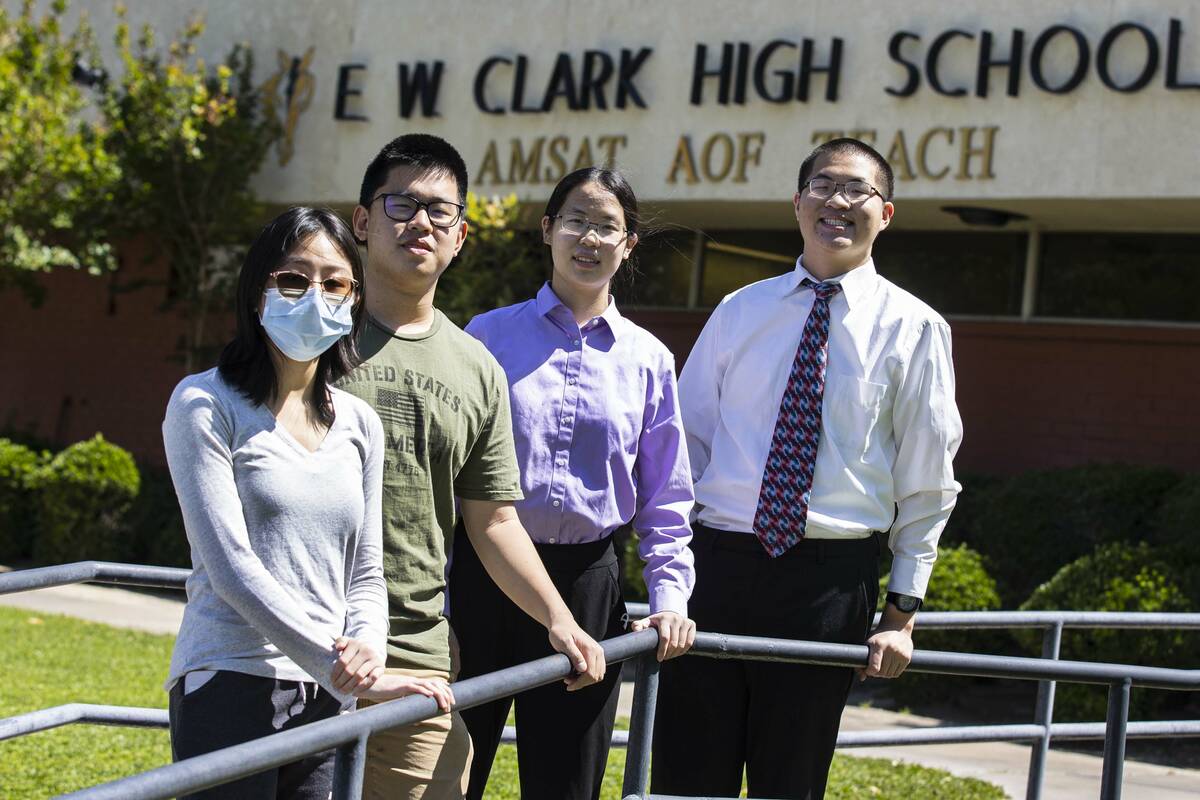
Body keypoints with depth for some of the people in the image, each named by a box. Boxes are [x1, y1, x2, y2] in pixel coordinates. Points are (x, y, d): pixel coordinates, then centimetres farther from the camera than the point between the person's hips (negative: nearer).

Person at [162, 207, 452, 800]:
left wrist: (366, 649, -9)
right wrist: (351, 675, -18)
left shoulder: (359, 424, 13)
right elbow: (232, 566, -13)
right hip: (231, 686, -5)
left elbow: (365, 572, 14)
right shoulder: (205, 405, -3)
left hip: (325, 703, 5)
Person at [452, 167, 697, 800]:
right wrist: (436, 603, -4)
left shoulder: (647, 359, 7)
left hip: (588, 582, 2)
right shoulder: (488, 337, 2)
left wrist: (670, 594, -3)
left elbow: (666, 499, 11)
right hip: (483, 574, -1)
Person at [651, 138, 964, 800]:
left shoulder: (914, 329, 2)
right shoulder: (739, 312, 9)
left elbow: (926, 485, 3)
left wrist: (901, 612, -2)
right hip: (716, 564, 2)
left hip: (830, 578, -2)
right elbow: (688, 442, 11)